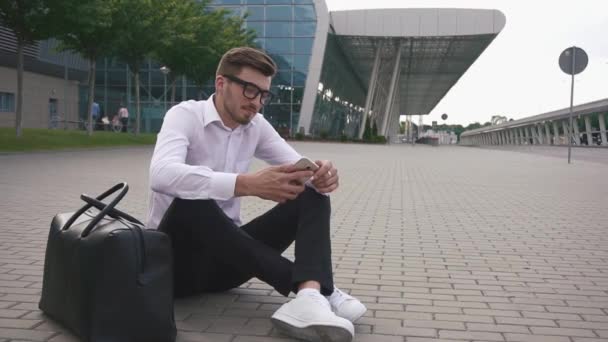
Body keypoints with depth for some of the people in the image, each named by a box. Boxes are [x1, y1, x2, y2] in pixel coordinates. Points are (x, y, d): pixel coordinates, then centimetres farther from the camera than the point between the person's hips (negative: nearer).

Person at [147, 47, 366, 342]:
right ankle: (309, 287, -36)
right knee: (192, 202, -38)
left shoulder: (256, 126, 5)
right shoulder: (185, 115, -14)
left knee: (313, 196, -11)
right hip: (176, 256, -5)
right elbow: (162, 175, -35)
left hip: (225, 257, 6)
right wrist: (248, 184, -47)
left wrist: (322, 173, -27)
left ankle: (310, 298, -40)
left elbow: (299, 167, 1)